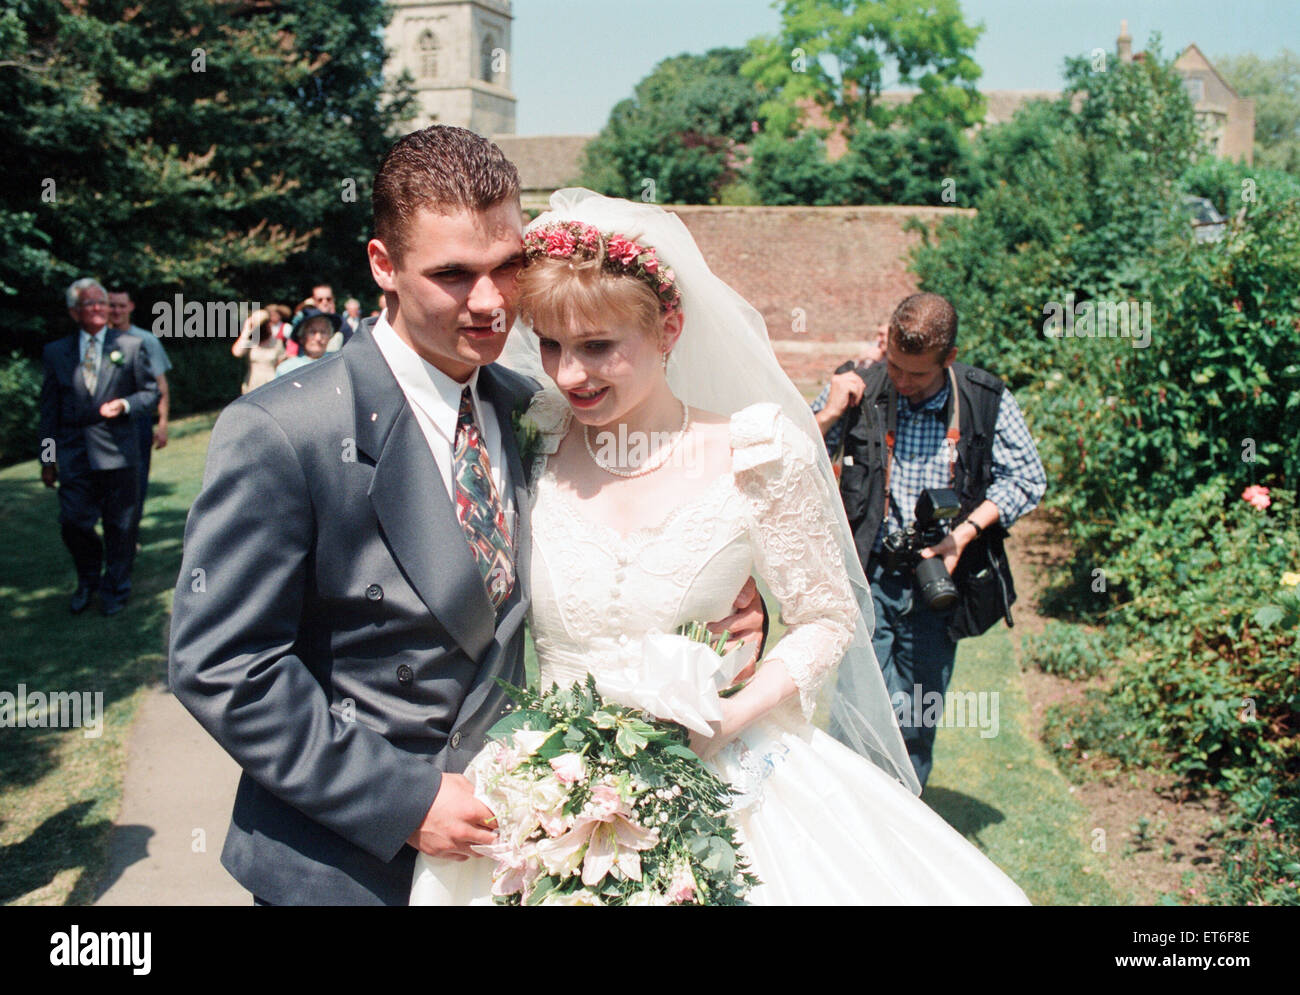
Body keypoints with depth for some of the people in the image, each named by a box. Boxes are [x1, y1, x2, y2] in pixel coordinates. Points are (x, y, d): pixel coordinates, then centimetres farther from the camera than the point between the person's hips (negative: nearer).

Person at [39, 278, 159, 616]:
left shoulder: (131, 346, 3)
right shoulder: (55, 353, 7)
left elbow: (151, 392, 7)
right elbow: (50, 408, 9)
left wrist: (125, 404, -15)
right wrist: (48, 459, 7)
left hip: (118, 451, -1)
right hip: (74, 454, 1)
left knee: (119, 524, 7)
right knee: (73, 523, 0)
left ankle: (114, 588, 25)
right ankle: (88, 581, 27)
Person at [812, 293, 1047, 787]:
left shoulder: (987, 402, -3)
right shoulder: (858, 390, -3)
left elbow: (1027, 478, 6)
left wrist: (964, 533, -6)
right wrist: (828, 415, -15)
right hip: (867, 578, -1)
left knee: (919, 719, 11)